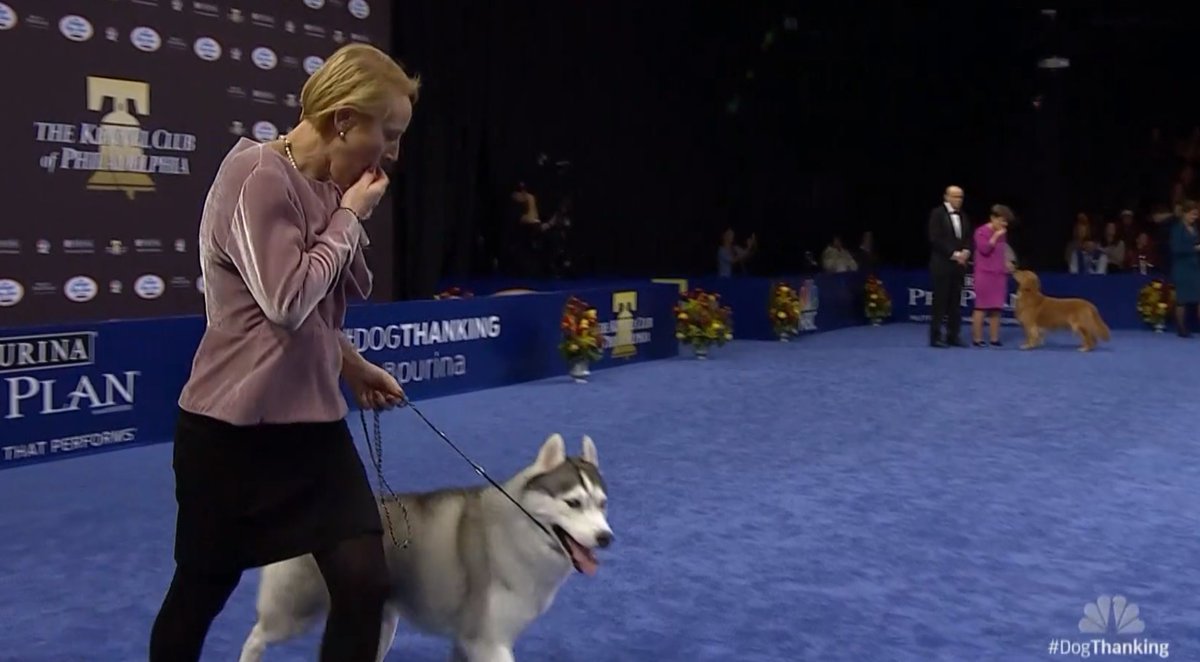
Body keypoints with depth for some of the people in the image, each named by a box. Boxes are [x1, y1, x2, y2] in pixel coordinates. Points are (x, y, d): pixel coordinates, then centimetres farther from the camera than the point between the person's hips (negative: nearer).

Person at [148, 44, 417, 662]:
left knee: (364, 582, -1)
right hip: (234, 425, -7)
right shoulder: (258, 177, -17)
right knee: (202, 590, 13)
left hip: (310, 418, 7)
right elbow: (287, 301, -25)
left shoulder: (322, 187, 9)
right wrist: (350, 217, -15)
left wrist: (354, 367, 17)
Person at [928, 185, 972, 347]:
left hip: (959, 264, 6)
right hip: (942, 263, -6)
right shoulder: (937, 213, -5)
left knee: (956, 301, 6)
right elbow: (935, 238, -13)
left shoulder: (962, 216, 16)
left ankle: (953, 336, 11)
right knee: (940, 301, -5)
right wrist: (953, 254, -16)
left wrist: (966, 251, -5)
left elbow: (968, 237, 16)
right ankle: (936, 337, -2)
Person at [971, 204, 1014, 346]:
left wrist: (1006, 262, 9)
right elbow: (984, 249, -18)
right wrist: (995, 236, -16)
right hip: (985, 274, -7)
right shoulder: (981, 231, -8)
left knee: (996, 307, 5)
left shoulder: (1002, 233, 13)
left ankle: (994, 338, 9)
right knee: (981, 306, -4)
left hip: (999, 274, 7)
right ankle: (977, 338, 0)